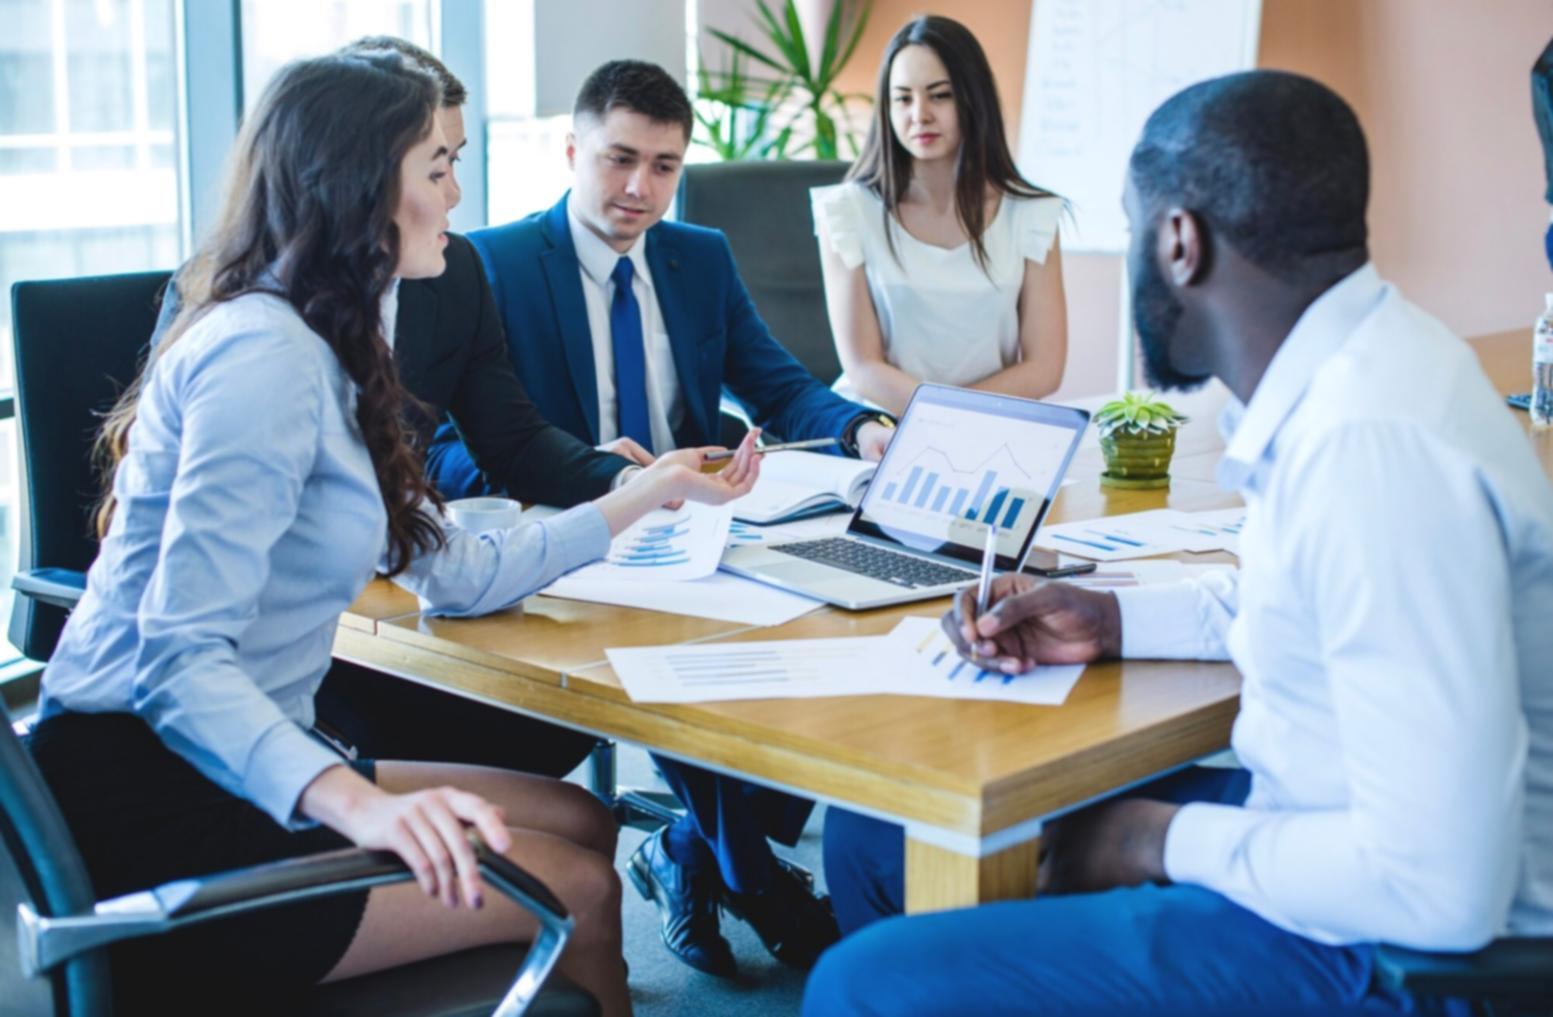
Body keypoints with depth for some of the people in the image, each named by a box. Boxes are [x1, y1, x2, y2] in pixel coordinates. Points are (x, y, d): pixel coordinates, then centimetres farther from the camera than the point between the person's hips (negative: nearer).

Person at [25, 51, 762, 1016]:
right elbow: (181, 657, -27)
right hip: (149, 815, -10)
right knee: (576, 887, -7)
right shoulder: (263, 357, -20)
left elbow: (457, 575, 18)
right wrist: (357, 802, -42)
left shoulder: (320, 353, 12)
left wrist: (649, 493, 24)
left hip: (219, 775, 10)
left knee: (584, 821, 8)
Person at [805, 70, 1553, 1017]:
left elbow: (1437, 885, -31)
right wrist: (1115, 621, 8)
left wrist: (1169, 841, -15)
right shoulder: (1350, 370, 1)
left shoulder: (1375, 443, -29)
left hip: (1395, 941, -9)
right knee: (880, 834, 14)